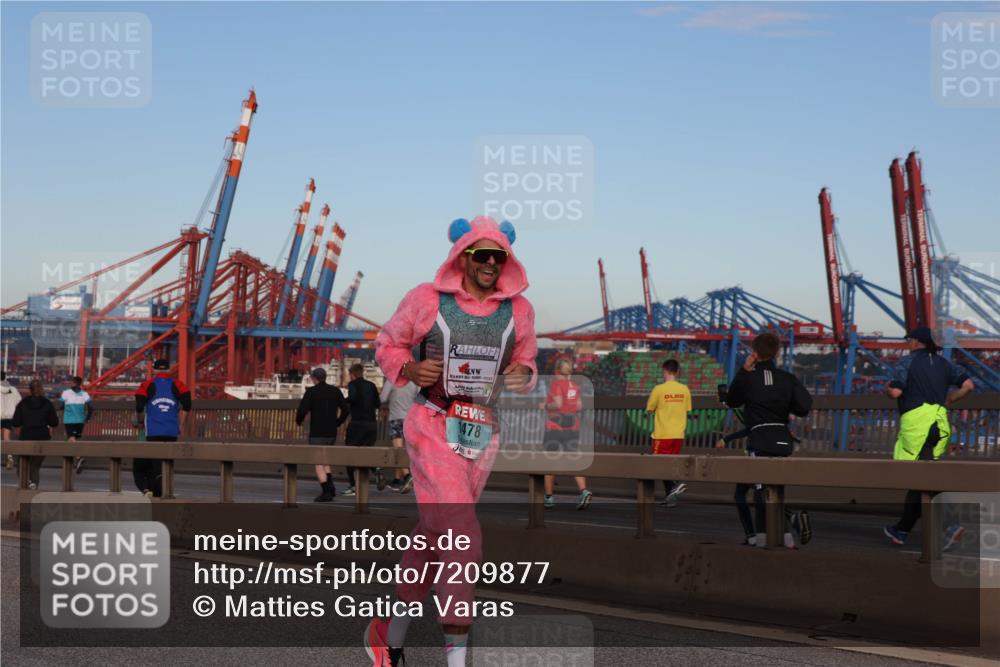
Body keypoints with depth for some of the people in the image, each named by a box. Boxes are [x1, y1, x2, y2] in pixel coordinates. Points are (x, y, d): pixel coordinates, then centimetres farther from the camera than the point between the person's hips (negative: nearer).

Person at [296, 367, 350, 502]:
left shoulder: (311, 392, -8)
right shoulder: (335, 391, 6)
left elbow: (302, 410, -16)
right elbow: (346, 409, 3)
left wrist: (298, 421, 5)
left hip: (317, 433, -5)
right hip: (331, 433, 5)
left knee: (319, 464, 0)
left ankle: (326, 492, -9)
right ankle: (330, 485, 5)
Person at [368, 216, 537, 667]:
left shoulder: (518, 309, 5)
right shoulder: (426, 299, -5)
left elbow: (526, 361, 17)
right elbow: (387, 343, 7)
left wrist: (524, 374, -7)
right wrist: (409, 369, -13)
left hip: (483, 435, 5)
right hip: (434, 429, -5)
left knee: (433, 540, 15)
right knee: (464, 541, -17)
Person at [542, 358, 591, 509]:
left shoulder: (556, 384, -10)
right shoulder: (575, 386, 8)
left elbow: (558, 404, -19)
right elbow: (579, 406, 8)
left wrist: (546, 406, -2)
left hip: (555, 425, -5)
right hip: (573, 426, 5)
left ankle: (549, 496, 12)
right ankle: (584, 491, -19)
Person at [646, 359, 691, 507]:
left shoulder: (659, 389, -10)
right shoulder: (684, 389, 2)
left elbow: (649, 409, -1)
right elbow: (687, 411, 10)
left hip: (662, 434, -5)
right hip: (679, 434, 5)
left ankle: (674, 485, -23)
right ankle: (670, 497, 13)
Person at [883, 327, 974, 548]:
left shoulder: (907, 362, -1)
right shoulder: (943, 363, 15)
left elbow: (896, 392, -13)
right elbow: (968, 385, 5)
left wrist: (887, 388, 10)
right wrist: (947, 400, 18)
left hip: (915, 420, -6)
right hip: (939, 420, 6)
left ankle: (948, 526, -25)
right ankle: (902, 530, 20)